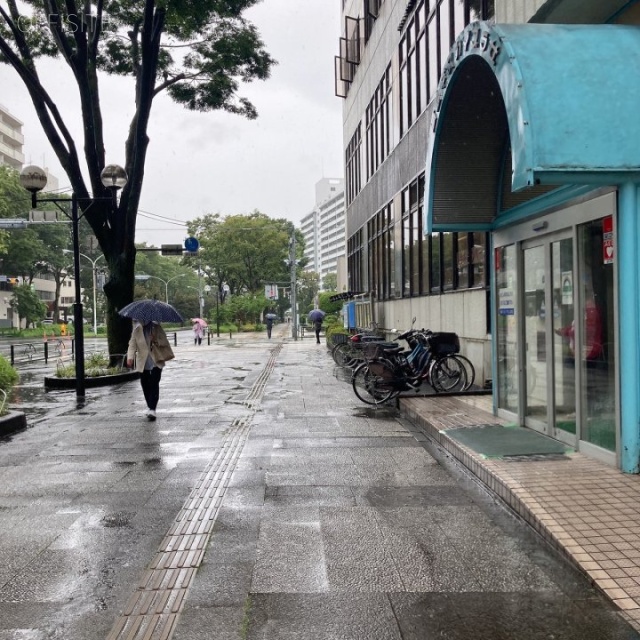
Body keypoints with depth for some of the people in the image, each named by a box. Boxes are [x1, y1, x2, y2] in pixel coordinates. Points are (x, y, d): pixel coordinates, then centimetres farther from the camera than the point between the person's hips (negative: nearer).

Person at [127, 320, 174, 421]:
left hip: (156, 362, -3)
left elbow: (164, 341, -2)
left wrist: (156, 341, -22)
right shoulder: (136, 330, 4)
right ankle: (149, 407, 23)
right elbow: (132, 344, -3)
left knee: (154, 385, -12)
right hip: (143, 363, 3)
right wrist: (130, 357, -18)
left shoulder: (156, 327, -1)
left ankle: (152, 409, -14)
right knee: (145, 386, 7)